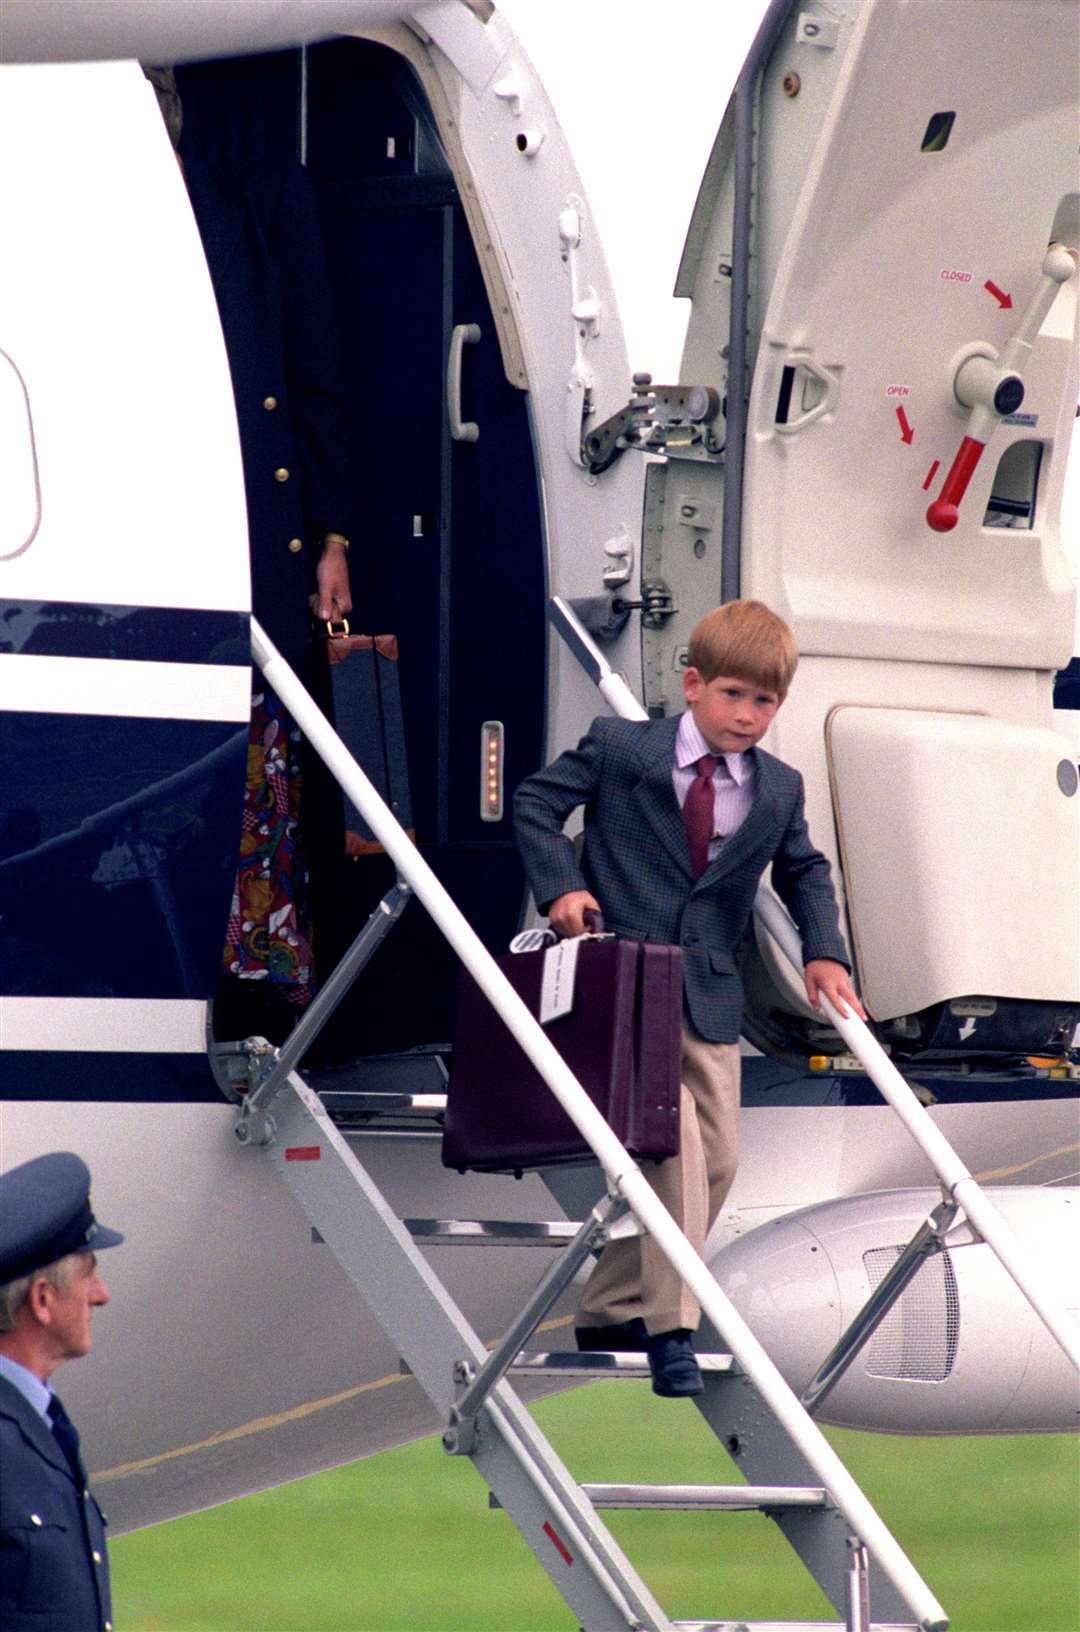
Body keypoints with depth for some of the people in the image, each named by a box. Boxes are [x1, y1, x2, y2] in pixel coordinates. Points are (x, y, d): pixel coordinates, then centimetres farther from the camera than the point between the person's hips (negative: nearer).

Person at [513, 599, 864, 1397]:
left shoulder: (779, 791, 6)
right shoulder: (618, 749, -5)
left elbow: (806, 873, 22)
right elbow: (536, 801, 1)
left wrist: (825, 953, 8)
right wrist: (560, 884, -13)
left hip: (708, 994, 6)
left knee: (716, 1158, 5)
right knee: (672, 1136, -19)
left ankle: (611, 1310, 20)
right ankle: (670, 1328, -16)